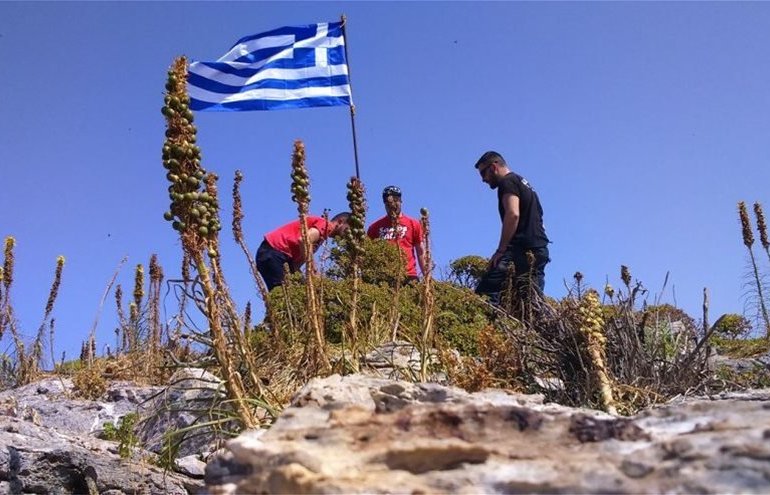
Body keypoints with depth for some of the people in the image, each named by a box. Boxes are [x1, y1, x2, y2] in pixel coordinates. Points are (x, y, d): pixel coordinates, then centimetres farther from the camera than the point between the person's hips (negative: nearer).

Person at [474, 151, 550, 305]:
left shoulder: (508, 182, -2)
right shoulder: (523, 183, 29)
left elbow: (513, 215, -19)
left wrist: (500, 250, -20)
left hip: (522, 248, -10)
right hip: (539, 249, 10)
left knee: (485, 293, -19)